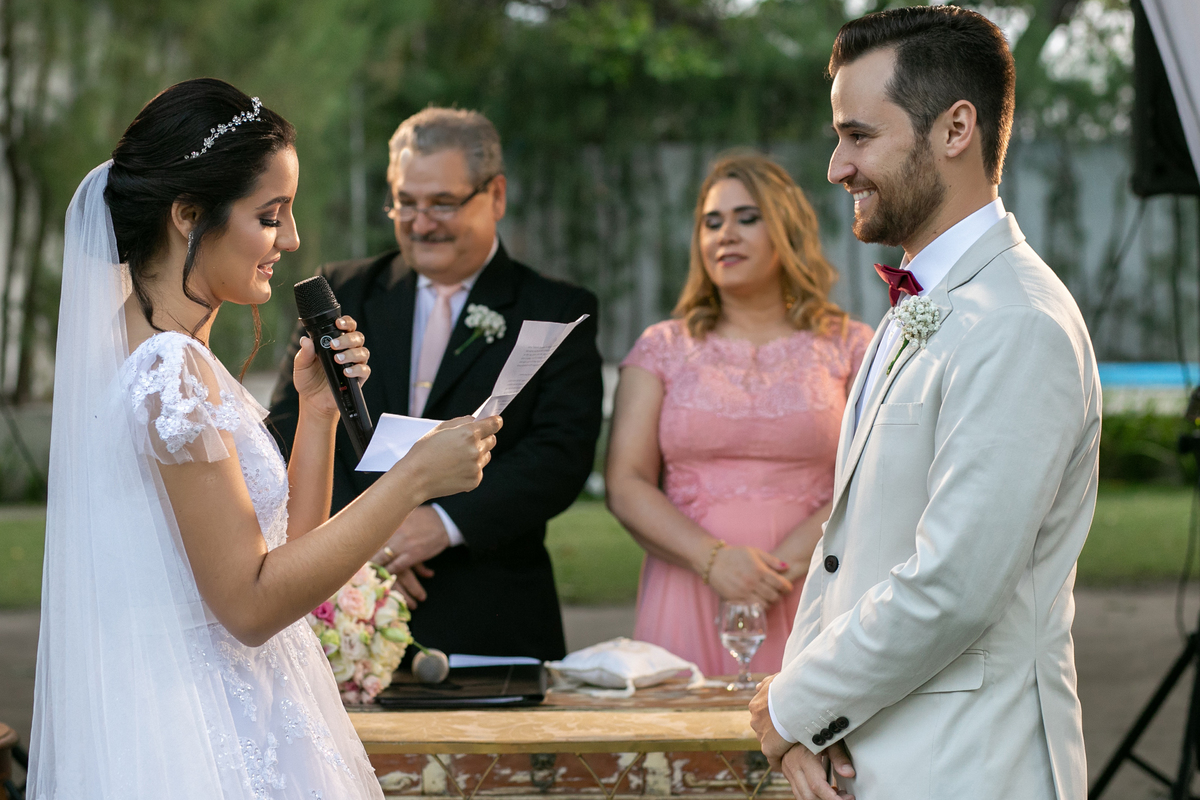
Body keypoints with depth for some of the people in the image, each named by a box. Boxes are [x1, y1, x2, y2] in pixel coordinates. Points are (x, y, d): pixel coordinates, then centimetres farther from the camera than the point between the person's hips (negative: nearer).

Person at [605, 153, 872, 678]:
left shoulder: (848, 346, 10)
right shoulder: (663, 348, 12)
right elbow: (625, 485, 4)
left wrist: (782, 565, -13)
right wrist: (713, 559, -12)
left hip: (809, 600, -1)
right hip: (688, 599, 1)